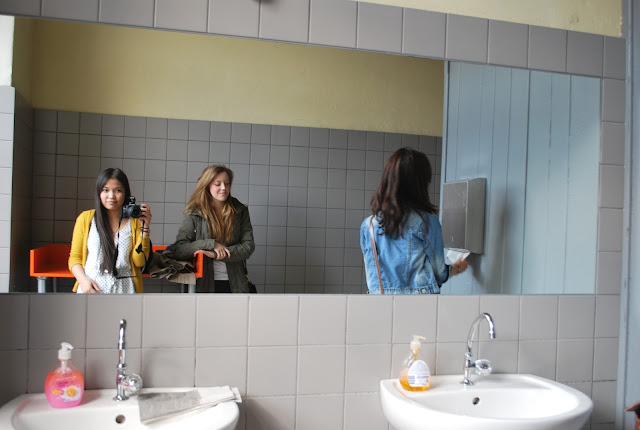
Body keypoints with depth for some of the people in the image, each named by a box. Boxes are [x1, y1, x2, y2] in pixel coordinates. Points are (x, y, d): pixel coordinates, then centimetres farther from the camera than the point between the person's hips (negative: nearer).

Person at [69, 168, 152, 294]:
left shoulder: (134, 221, 9)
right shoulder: (86, 218, 11)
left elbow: (139, 262, 2)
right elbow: (75, 257, 12)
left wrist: (145, 228, -3)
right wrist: (83, 279, -5)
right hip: (90, 289, 0)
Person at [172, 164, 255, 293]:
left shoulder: (240, 211, 7)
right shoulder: (194, 213, 3)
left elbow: (248, 246, -1)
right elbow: (179, 248, -4)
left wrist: (216, 254, -11)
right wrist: (211, 244, -14)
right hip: (206, 283, -1)